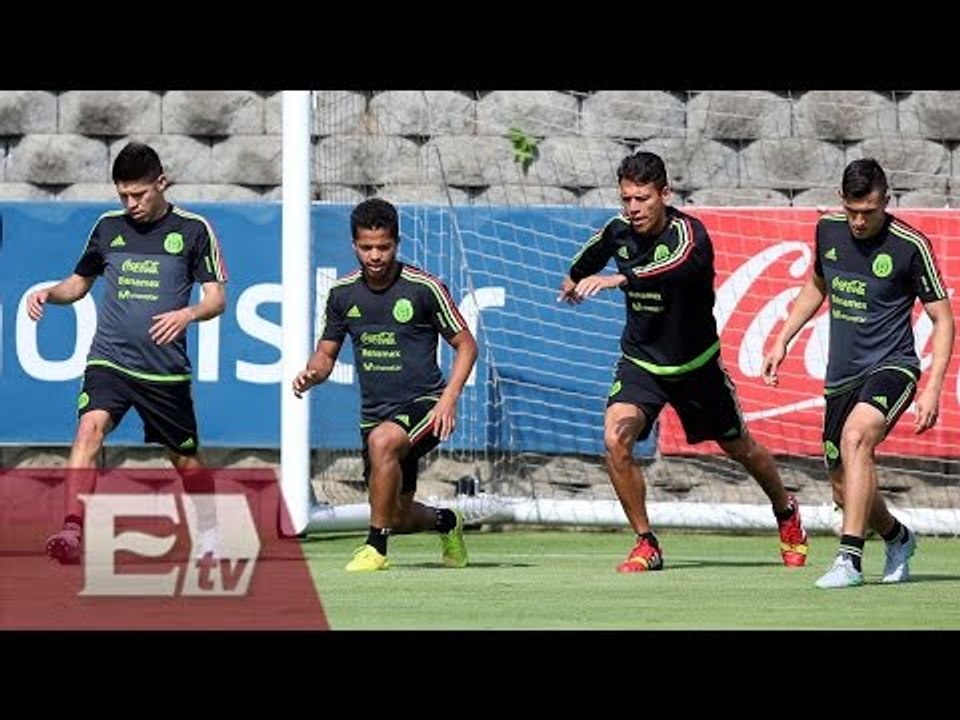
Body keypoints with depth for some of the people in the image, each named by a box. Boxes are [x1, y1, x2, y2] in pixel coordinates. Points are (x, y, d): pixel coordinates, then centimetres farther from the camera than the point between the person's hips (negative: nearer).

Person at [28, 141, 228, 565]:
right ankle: (71, 534, -36)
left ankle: (210, 532, 38)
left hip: (166, 369, -1)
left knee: (185, 459, 11)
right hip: (108, 360, 1)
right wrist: (48, 293, 0)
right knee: (90, 427, -25)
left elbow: (217, 298, -4)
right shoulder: (108, 227, 8)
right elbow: (80, 283, 21)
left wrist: (188, 314, -26)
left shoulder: (193, 230, -1)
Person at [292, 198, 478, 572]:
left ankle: (376, 547, -26)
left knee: (382, 441, -38)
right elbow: (327, 352, 14)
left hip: (422, 404, -5)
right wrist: (311, 373, -9)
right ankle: (446, 521, 46)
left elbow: (466, 345, -3)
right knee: (399, 519, 8)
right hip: (374, 411, 5)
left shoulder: (424, 288, -9)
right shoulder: (343, 293, 3)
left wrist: (449, 398, -16)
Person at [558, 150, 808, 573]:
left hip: (696, 364, -3)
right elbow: (595, 251, 16)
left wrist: (619, 279, -64)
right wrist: (575, 277, 37)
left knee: (740, 447, 16)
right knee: (616, 439, -22)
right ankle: (646, 545, -8)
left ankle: (787, 514, 46)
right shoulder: (619, 231, -10)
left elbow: (676, 266, -50)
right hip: (640, 360, 3)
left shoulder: (689, 234, -26)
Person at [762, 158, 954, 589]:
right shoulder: (828, 230, 4)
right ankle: (897, 538, 39)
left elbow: (942, 319, -7)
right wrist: (782, 340, 18)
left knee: (856, 435, -34)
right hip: (841, 376, 6)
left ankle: (849, 560, -35)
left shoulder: (911, 246, -12)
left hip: (890, 368, -6)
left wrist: (933, 388, -16)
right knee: (845, 490, 7)